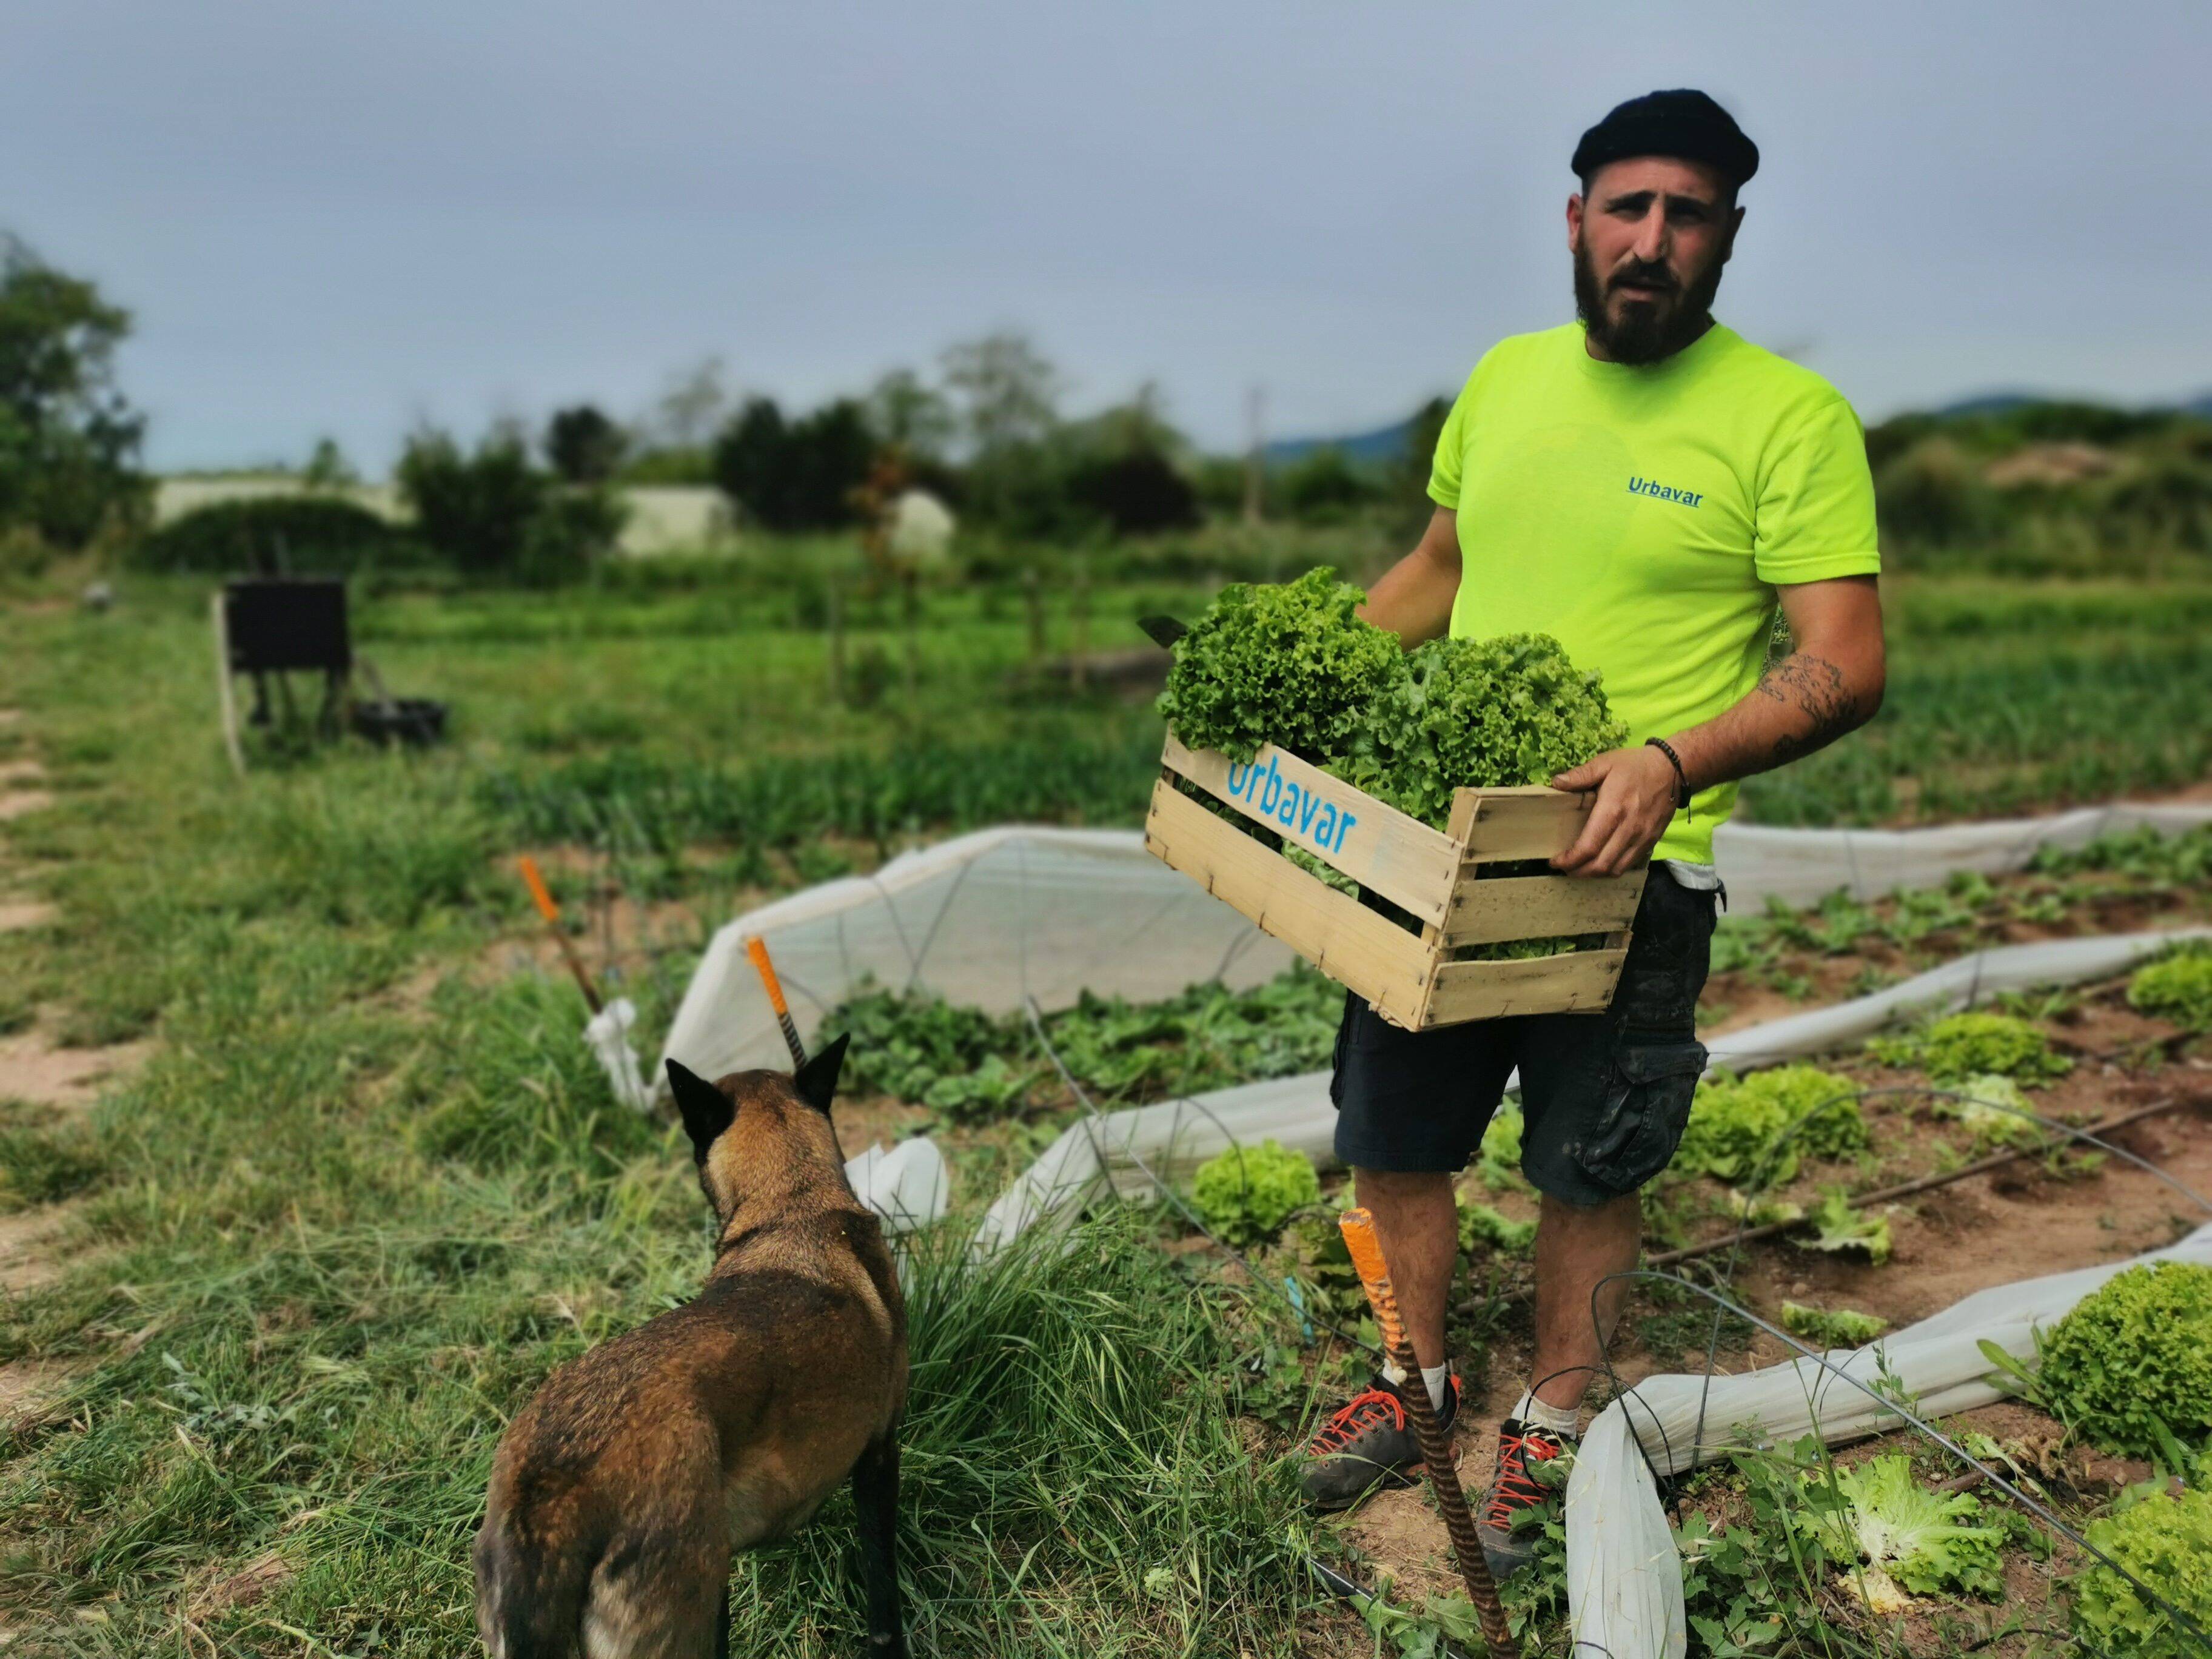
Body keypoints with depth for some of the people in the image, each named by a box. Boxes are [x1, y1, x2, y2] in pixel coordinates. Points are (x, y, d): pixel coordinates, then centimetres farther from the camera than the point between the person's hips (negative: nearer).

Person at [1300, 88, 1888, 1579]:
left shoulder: (1792, 417, -10)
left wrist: (1672, 760, -31)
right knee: (1391, 1143, 15)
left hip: (1630, 869, -5)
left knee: (1587, 1174, 11)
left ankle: (1551, 1431, 35)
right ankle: (1421, 1382, 39)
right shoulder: (1505, 379, 7)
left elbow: (1846, 665, -16)